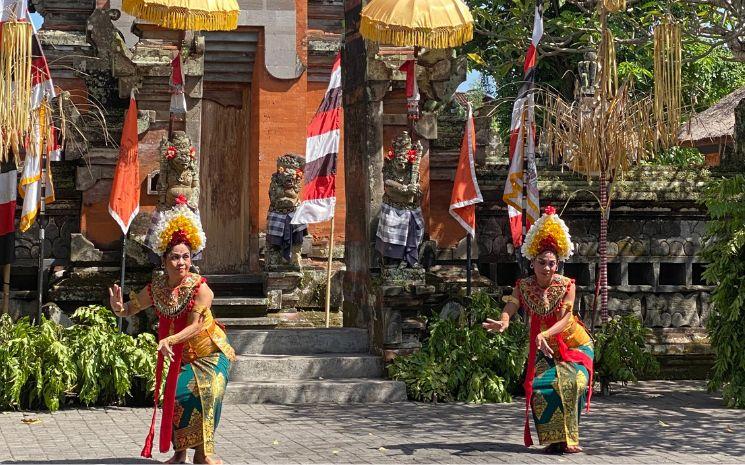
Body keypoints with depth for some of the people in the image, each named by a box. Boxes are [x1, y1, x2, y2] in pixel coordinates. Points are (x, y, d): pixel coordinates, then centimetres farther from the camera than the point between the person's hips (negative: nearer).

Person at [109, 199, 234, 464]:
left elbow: (195, 325, -30)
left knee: (207, 393, -19)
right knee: (178, 394, -13)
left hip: (211, 352, -3)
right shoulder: (155, 289, -10)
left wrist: (168, 341, -42)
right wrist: (118, 307, -23)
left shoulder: (200, 288, -24)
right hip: (182, 356, 3)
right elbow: (129, 310, 0)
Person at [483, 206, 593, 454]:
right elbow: (509, 309, -27)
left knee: (570, 382, -24)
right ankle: (554, 439, -6)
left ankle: (567, 438, -13)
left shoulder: (566, 285, -16)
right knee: (541, 386, -18)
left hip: (574, 345, -2)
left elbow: (565, 319, -25)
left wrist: (544, 335, -43)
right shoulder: (523, 287, -11)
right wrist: (502, 323, -52)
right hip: (544, 349, 2)